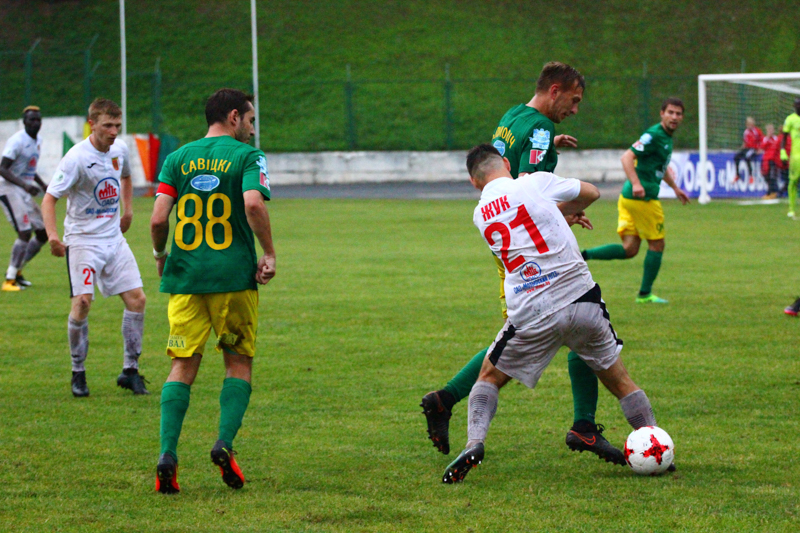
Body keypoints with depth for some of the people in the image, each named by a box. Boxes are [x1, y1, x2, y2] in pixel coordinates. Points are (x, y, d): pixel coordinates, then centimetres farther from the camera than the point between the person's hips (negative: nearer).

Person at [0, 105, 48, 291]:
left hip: (25, 191, 9)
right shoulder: (17, 141, -16)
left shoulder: (37, 141, 12)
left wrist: (42, 185, 14)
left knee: (43, 233, 8)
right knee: (25, 232, -19)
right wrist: (25, 185, -32)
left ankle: (16, 271, 20)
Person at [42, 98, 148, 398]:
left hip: (113, 238, 6)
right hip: (82, 240, -6)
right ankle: (78, 373, 0)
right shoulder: (77, 158, -17)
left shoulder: (120, 149, 3)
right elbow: (50, 198, -21)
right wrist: (52, 235, -36)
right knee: (82, 301, -17)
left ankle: (130, 371, 9)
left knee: (137, 298, -2)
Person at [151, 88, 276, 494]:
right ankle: (225, 443, -5)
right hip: (234, 274, -3)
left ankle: (167, 453, -9)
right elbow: (253, 204, -20)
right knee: (239, 362, 12)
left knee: (183, 366, 5)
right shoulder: (247, 157, -2)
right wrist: (269, 253, -10)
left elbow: (158, 218, -2)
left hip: (185, 277, 3)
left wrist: (160, 255, 15)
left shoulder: (178, 159, 8)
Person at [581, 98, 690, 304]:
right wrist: (636, 184, -33)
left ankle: (582, 255, -6)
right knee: (657, 245, 3)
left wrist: (675, 188, 40)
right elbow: (627, 157, -22)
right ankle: (645, 294, 13)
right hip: (643, 197, -9)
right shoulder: (654, 135, -13)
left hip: (629, 197, 9)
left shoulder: (667, 138, 17)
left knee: (629, 249, 4)